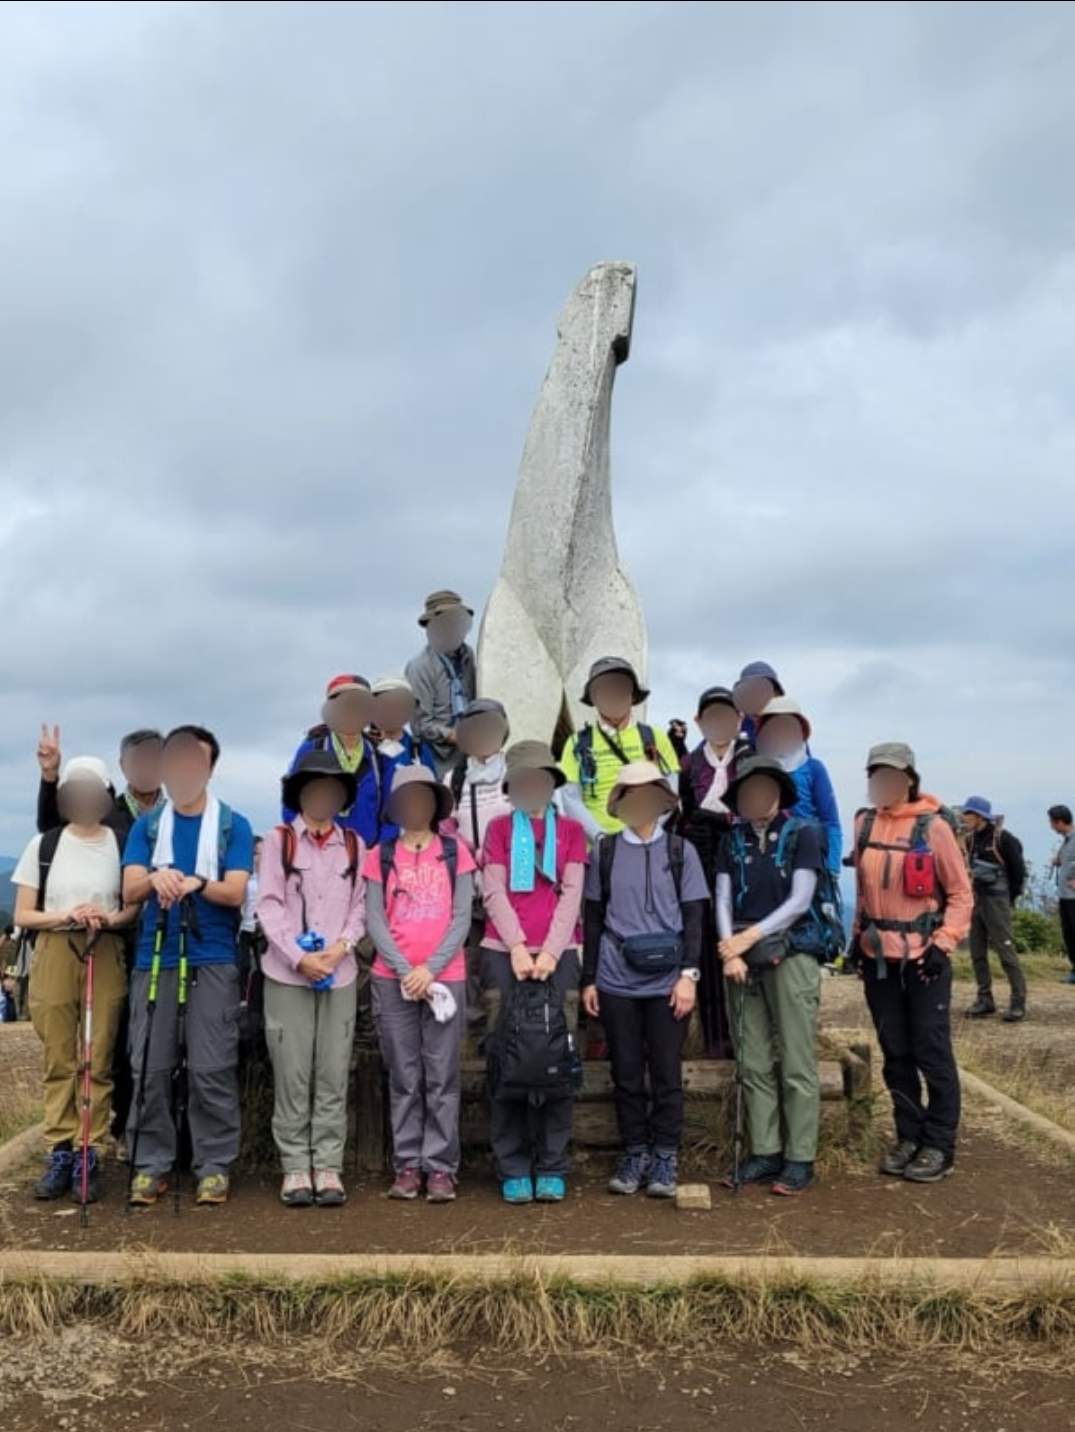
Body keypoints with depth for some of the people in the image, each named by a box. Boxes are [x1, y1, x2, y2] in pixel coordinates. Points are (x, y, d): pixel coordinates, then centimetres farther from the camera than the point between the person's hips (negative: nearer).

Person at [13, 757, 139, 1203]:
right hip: (53, 956, 1)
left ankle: (89, 1154, 4)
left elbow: (135, 908, 6)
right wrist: (66, 917, -12)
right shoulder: (43, 845, 7)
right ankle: (60, 1153, 10)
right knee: (58, 1059, 2)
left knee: (97, 1061, -2)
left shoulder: (123, 844, 4)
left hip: (105, 958, -1)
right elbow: (22, 915, 5)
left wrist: (109, 919, -15)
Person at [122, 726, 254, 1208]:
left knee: (211, 1069, -2)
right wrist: (156, 877, -22)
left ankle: (215, 1166, 7)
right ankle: (150, 1164, 15)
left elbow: (235, 893, -5)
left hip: (212, 961, -2)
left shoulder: (234, 825, 4)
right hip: (154, 959, 2)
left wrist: (196, 883, -24)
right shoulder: (146, 826, 11)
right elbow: (130, 891, 1)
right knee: (150, 1068, 3)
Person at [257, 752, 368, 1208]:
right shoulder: (279, 840, 2)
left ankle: (328, 1167, 10)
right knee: (291, 1073, 1)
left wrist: (342, 946, -10)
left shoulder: (354, 845, 8)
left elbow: (360, 906, 7)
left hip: (340, 974, 2)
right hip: (287, 974, -2)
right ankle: (295, 1167, 9)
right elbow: (269, 906, -3)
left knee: (333, 1074, 3)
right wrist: (300, 958, -12)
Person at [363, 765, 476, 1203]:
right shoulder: (381, 855, 7)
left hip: (444, 977, -1)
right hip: (392, 979, 1)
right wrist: (405, 970, -10)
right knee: (403, 1077, 5)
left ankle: (441, 1167, 6)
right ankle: (407, 1165, 12)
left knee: (441, 1076, 1)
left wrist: (430, 969, -10)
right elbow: (375, 920, 1)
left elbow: (461, 918, 0)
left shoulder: (455, 851, 5)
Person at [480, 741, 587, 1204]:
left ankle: (552, 1168, 7)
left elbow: (571, 894, 3)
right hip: (505, 953, 0)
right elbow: (494, 892, 2)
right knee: (507, 1059, -2)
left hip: (556, 954, 0)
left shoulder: (571, 830, 12)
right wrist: (517, 947, -9)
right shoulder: (499, 828, 12)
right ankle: (513, 1168, 6)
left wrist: (550, 950, -9)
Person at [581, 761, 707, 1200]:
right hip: (617, 982, 1)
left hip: (667, 981, -1)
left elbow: (694, 918, 2)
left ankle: (665, 1159, 17)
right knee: (626, 1073, 8)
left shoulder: (680, 851, 3)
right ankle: (634, 1155, 22)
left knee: (667, 1073, 4)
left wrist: (689, 974, -6)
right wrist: (588, 979, 7)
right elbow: (593, 919, 9)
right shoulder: (605, 852, 6)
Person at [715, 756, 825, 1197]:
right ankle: (765, 1153, 15)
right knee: (753, 1064, 7)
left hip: (789, 956, -4)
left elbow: (799, 900, -6)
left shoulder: (802, 834, 0)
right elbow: (723, 900, 4)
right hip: (743, 961, 4)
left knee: (797, 1065, -2)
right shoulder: (731, 842, 11)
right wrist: (730, 950, -11)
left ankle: (799, 1159, 5)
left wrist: (751, 936, -12)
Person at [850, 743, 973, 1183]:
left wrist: (943, 944, -12)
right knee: (895, 1052, 12)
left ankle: (939, 1145, 13)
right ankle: (909, 1136, 24)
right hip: (877, 957, 5)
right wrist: (857, 936, 12)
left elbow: (960, 893, -5)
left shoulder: (933, 826, -8)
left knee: (931, 1051, 1)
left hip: (923, 957, -5)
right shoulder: (864, 823, 6)